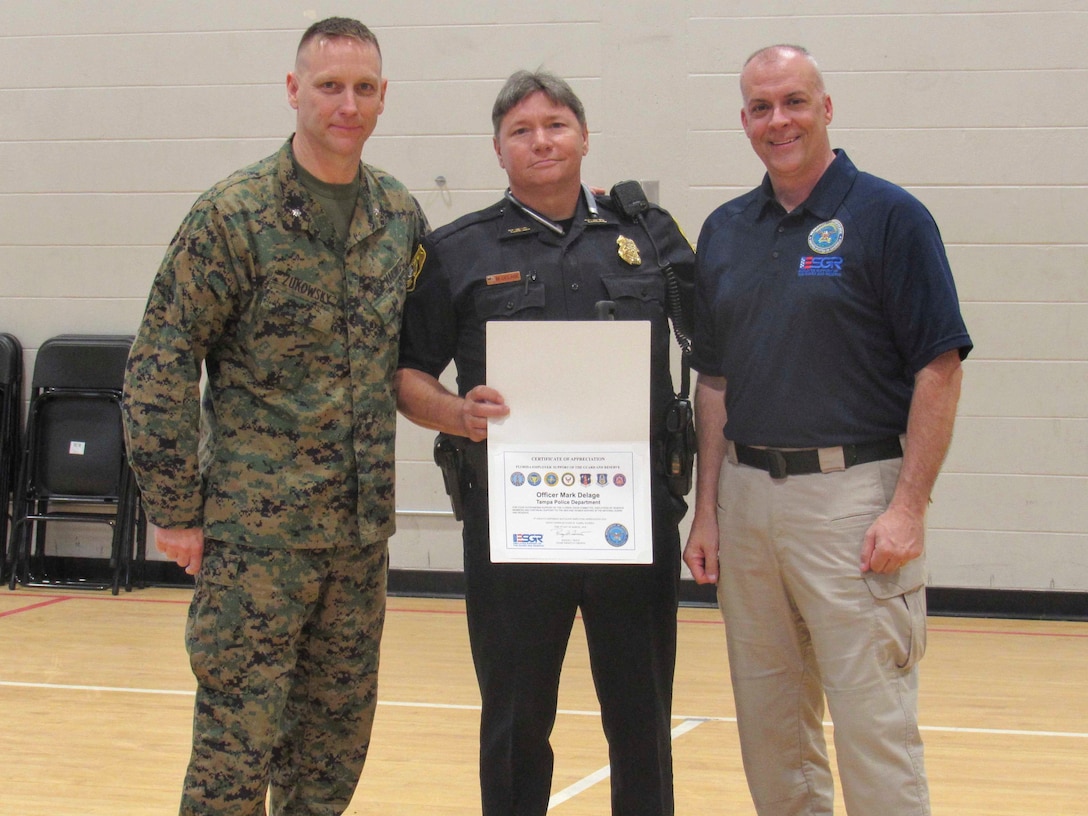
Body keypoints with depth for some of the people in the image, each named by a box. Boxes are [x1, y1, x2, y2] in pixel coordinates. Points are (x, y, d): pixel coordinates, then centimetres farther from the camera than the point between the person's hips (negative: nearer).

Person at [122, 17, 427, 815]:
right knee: (238, 736, -3)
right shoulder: (233, 214, -8)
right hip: (257, 525, -5)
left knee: (336, 736, 12)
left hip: (363, 527, 5)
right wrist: (175, 510, -9)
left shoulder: (403, 217, 7)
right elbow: (160, 366, -8)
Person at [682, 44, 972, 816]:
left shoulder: (889, 217, -5)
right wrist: (708, 510, 9)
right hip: (747, 497, 6)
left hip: (853, 492, -5)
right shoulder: (725, 231, 12)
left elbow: (939, 369, -8)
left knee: (873, 721, -6)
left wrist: (909, 506, -14)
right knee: (768, 723, 11)